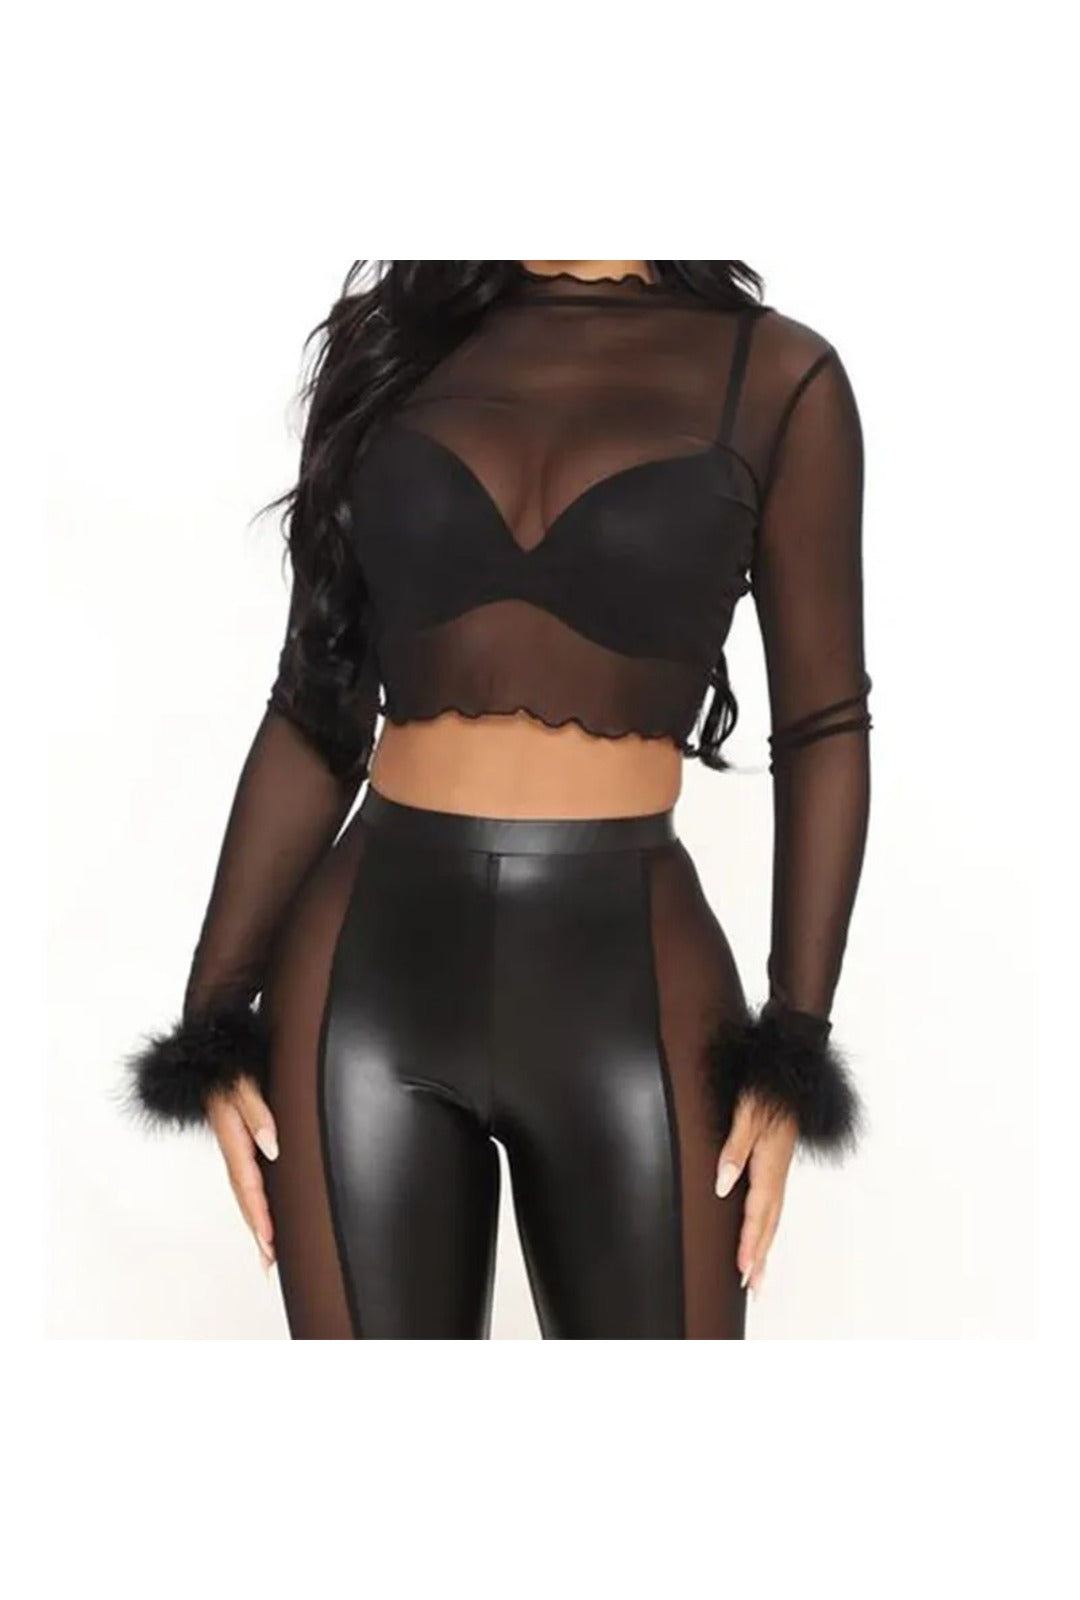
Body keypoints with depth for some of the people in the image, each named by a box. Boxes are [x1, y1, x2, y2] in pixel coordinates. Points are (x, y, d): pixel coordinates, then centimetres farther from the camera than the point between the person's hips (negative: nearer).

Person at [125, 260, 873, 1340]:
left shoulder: (772, 372, 3)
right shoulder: (391, 340, 9)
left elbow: (823, 729, 3)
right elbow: (316, 708, 9)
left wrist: (794, 1051, -3)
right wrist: (216, 1020, 5)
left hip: (632, 981, -1)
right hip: (371, 963, 2)